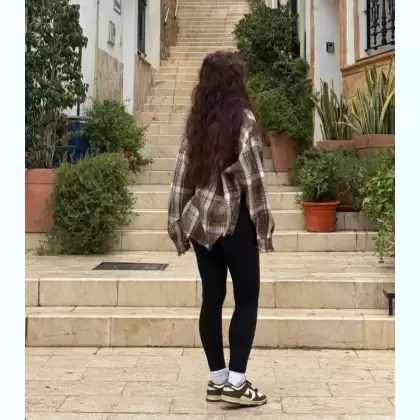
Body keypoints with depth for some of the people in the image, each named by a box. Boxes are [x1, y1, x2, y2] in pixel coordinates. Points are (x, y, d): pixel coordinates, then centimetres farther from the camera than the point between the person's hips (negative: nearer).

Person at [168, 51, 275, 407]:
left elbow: (183, 174, 6)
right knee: (247, 298, 4)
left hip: (202, 220, 5)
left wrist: (178, 221, 12)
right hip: (234, 220, -5)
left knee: (212, 298, 9)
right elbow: (251, 175, -12)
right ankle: (236, 382, 4)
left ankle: (217, 380, 16)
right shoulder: (242, 118, -8)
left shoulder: (197, 120, 7)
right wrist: (263, 223, -6)